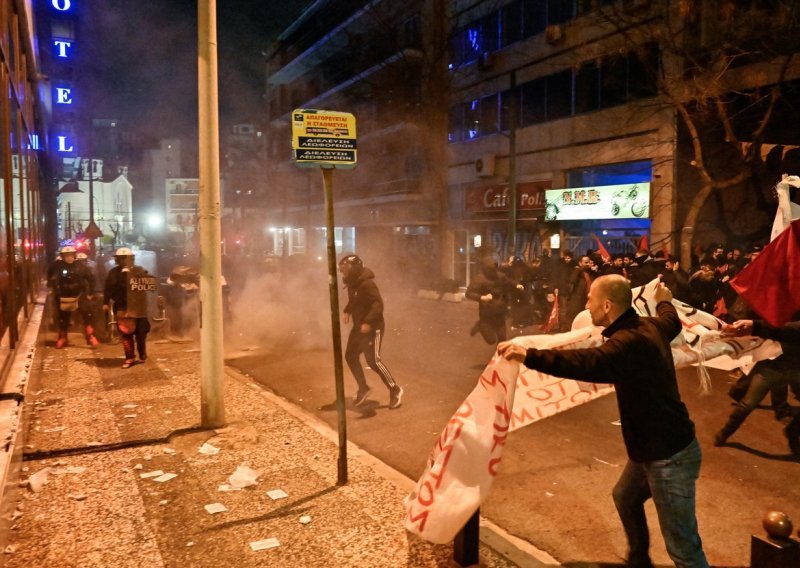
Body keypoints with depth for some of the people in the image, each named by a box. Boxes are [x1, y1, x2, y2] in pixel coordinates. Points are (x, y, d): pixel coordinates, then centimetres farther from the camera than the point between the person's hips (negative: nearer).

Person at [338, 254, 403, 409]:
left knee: (373, 360, -10)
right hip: (359, 327, 10)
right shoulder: (353, 284, 7)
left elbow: (378, 304, -30)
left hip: (372, 327, -10)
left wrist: (368, 322, -39)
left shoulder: (367, 284, -22)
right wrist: (348, 311, 10)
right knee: (350, 356, 12)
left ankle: (395, 390, 3)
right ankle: (363, 388, 27)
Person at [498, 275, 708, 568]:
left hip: (669, 455, -11)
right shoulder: (649, 326, 2)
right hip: (655, 446, 11)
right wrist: (665, 301, 50)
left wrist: (530, 356, -55)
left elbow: (589, 363, -47)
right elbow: (672, 322, 27)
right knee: (625, 497, 31)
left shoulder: (630, 342, -28)